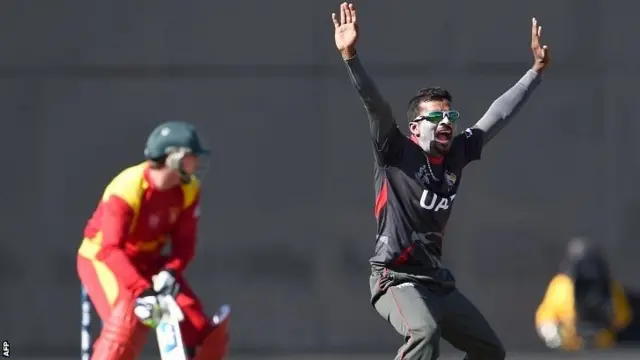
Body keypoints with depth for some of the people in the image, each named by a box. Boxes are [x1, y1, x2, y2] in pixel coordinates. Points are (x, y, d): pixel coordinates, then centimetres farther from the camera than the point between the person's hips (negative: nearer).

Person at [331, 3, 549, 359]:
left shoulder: (456, 155, 9)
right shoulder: (397, 153, -6)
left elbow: (498, 115, 17)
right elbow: (375, 104, -20)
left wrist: (537, 70, 21)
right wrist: (350, 56, -34)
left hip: (438, 282, 8)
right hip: (396, 279, -8)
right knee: (425, 331, -36)